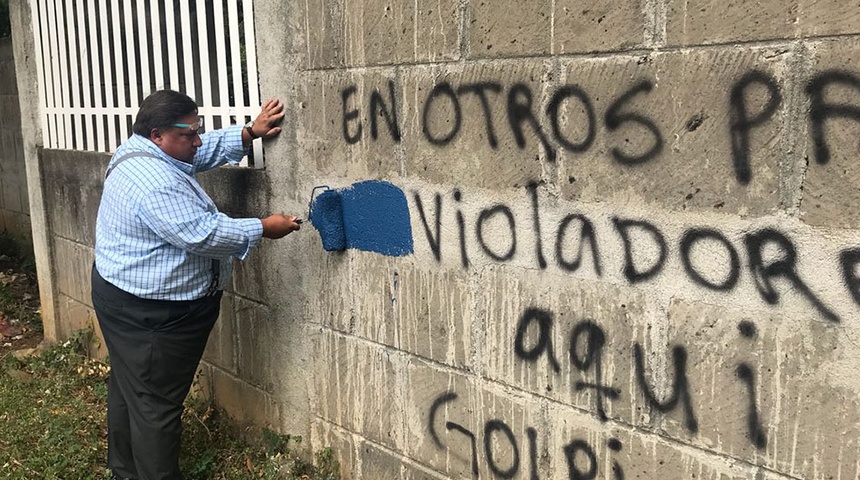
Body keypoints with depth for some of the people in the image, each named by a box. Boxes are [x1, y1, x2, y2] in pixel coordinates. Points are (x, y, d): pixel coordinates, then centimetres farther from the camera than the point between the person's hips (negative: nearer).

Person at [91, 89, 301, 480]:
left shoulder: (140, 150, 5)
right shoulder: (156, 183, -28)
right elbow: (203, 234, -30)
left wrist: (250, 133, 5)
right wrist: (263, 228, -21)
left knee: (129, 390, 22)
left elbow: (208, 150, 15)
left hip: (125, 300, 11)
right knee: (156, 404, -1)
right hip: (150, 313, -11)